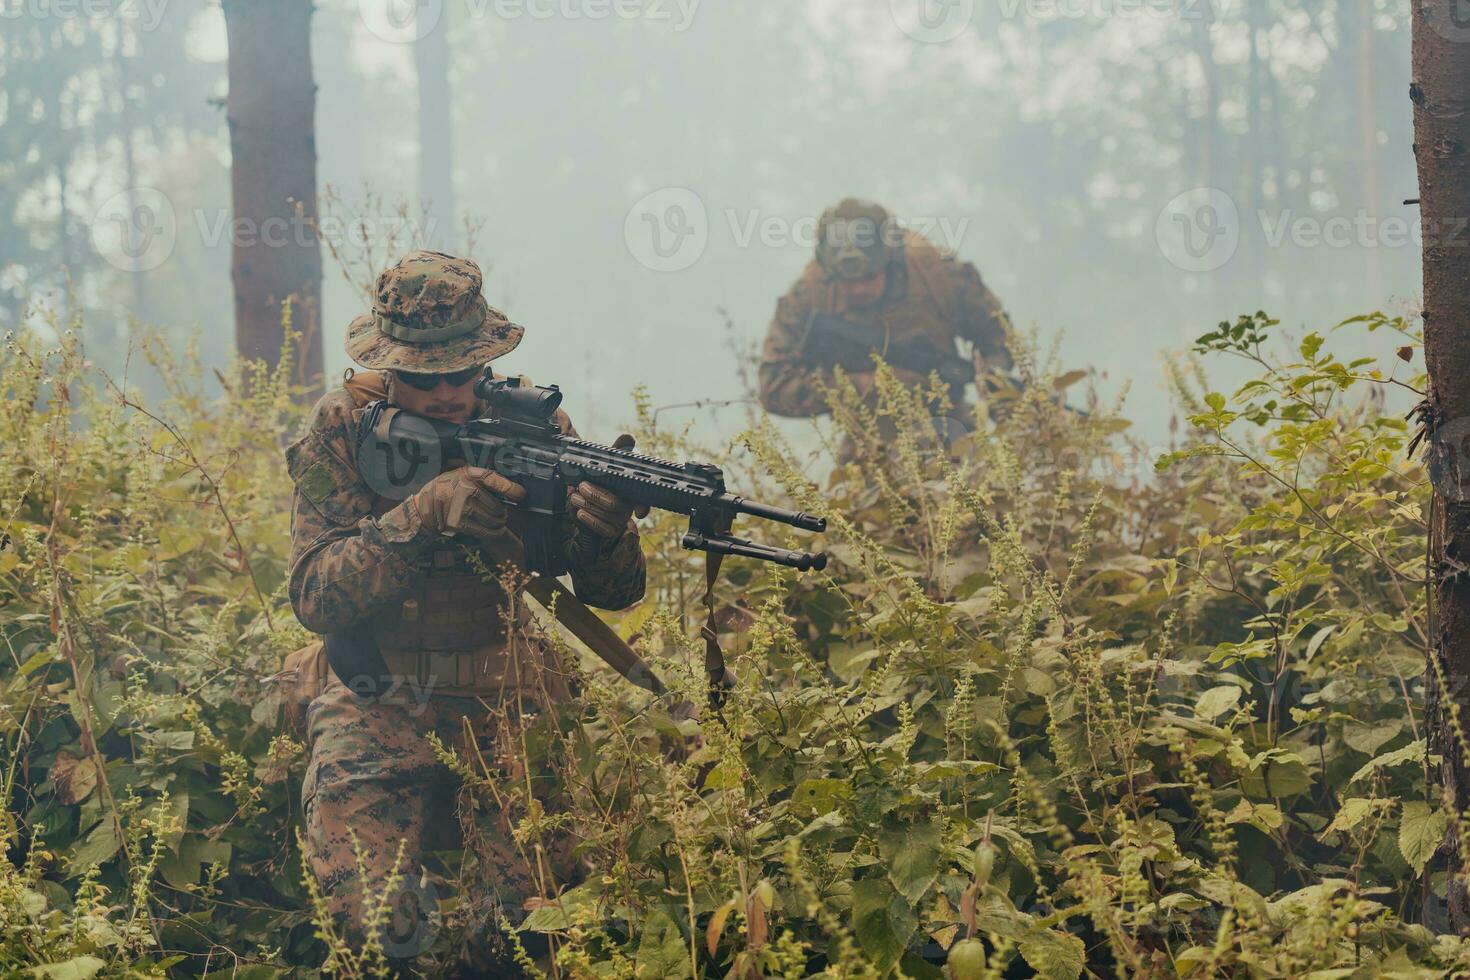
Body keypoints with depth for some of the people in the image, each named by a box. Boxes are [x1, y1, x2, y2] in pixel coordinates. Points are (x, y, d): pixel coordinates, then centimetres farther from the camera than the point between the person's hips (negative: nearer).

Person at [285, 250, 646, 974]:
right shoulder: (342, 431, -7)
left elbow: (610, 592, -3)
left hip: (509, 700, 1)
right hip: (380, 707, -1)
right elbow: (315, 596, -17)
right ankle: (415, 893, 14)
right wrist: (425, 515, -31)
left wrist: (605, 532, -28)